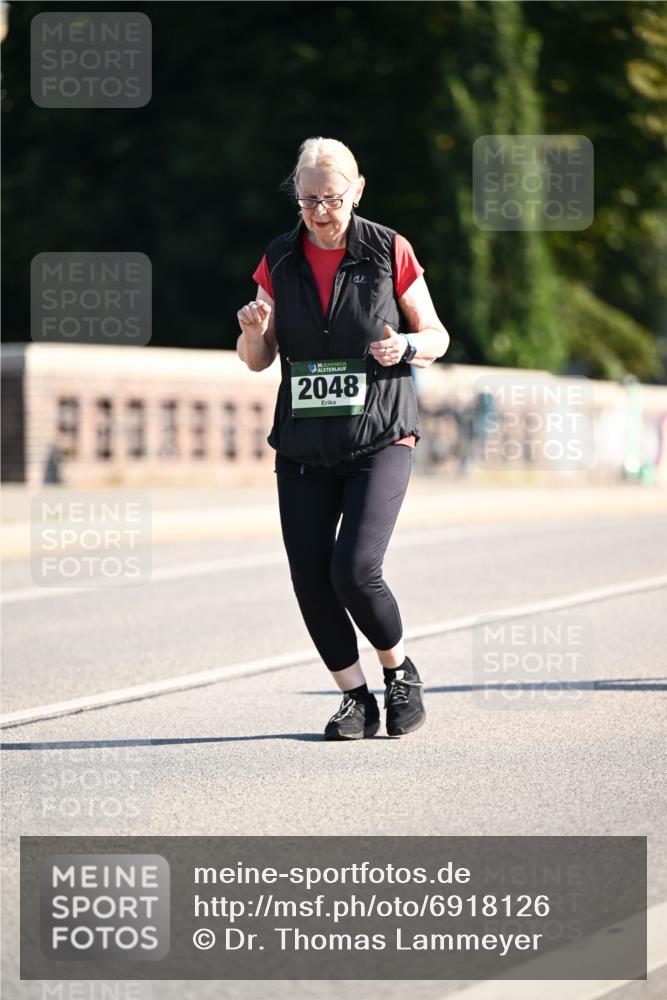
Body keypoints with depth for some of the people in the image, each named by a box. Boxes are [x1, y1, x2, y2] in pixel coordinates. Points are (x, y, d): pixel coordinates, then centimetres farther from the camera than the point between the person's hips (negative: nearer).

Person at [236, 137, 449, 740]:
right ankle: (356, 698, 14)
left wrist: (406, 346, -16)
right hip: (304, 446, 4)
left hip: (380, 440, -4)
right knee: (310, 578, -3)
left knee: (354, 570, -17)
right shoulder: (279, 261, 4)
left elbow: (436, 336, 6)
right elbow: (257, 361, 9)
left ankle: (401, 672, 10)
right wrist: (253, 332, -13)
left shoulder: (389, 252, -4)